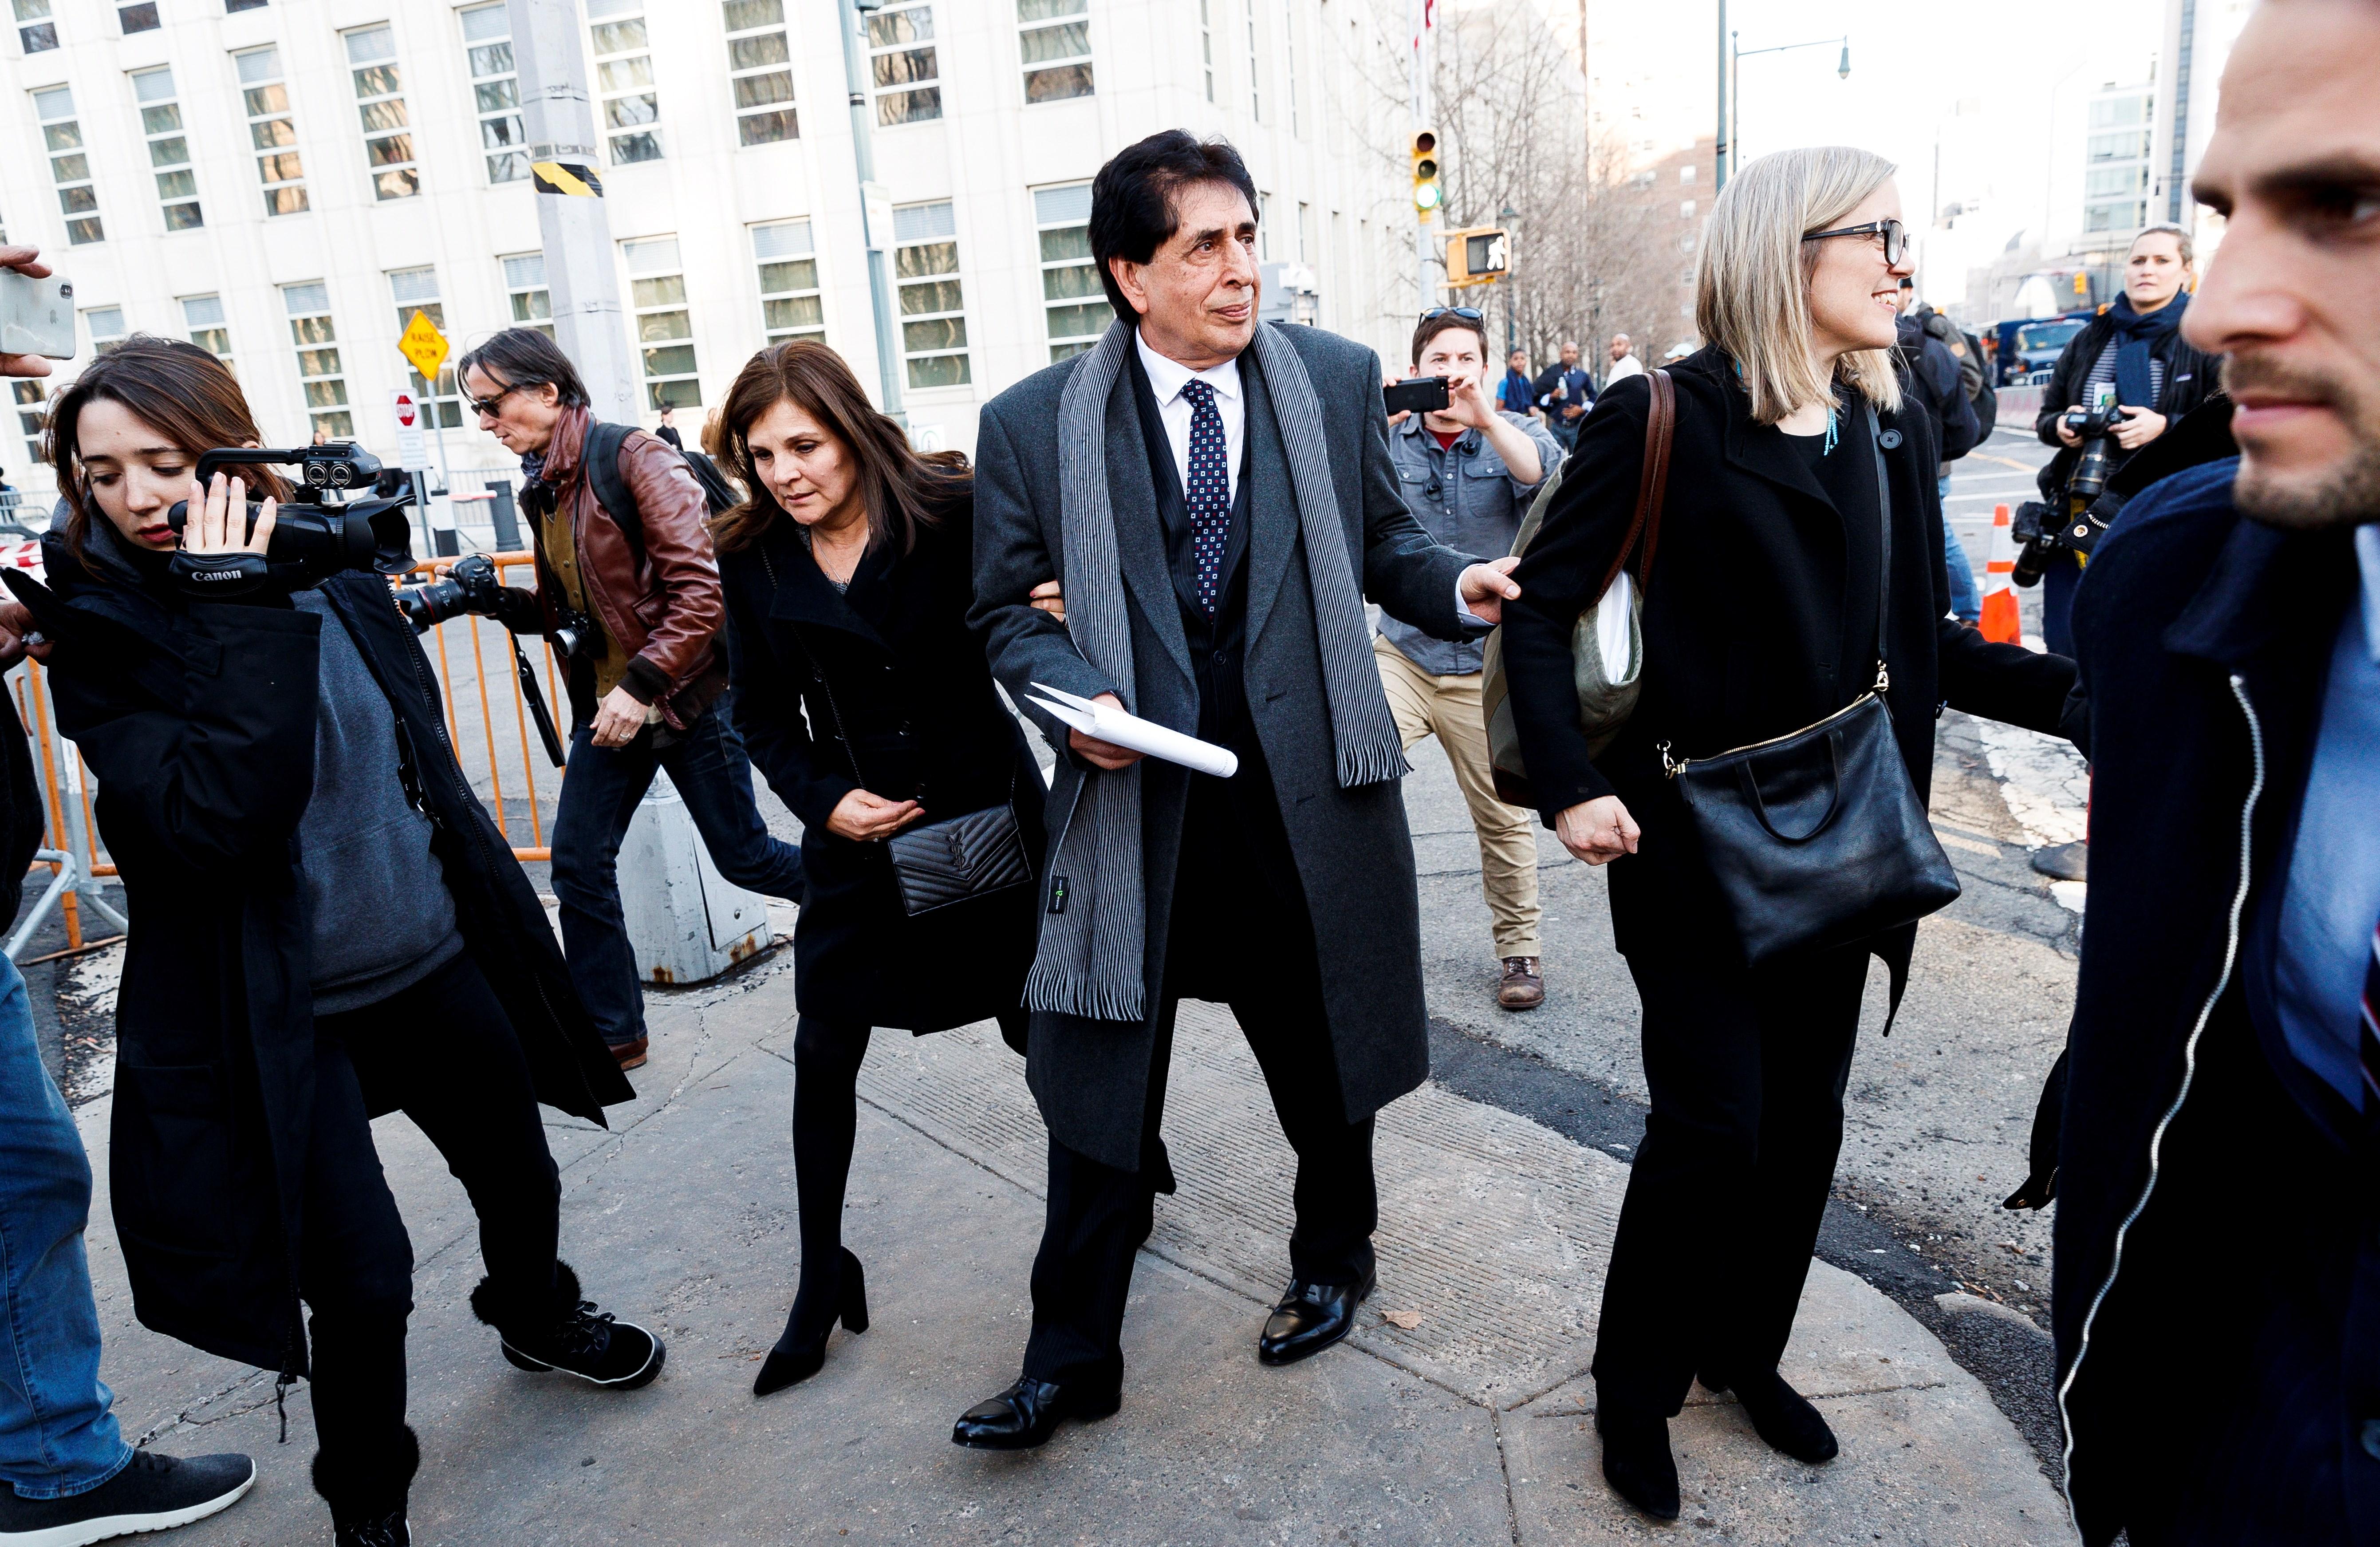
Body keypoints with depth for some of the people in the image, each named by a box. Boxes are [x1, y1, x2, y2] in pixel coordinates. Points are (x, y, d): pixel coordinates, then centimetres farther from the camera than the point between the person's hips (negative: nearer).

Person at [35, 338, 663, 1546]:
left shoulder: (328, 561, 1)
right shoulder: (98, 627, -12)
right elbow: (213, 818, -28)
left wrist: (488, 900, 17)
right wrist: (240, 608, -27)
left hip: (436, 959, 5)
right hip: (284, 1013, -5)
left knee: (519, 1175, 21)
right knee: (363, 1278, -2)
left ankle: (537, 1317, 54)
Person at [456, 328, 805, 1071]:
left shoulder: (635, 459, -14)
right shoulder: (543, 487, 10)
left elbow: (703, 591, -20)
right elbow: (563, 610, 16)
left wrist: (642, 684, -24)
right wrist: (499, 600, -3)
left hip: (685, 695, -7)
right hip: (607, 703, 7)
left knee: (743, 857, 3)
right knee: (578, 864, 4)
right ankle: (611, 1033, 19)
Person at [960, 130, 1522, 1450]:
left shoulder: (1335, 378, 2)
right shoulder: (1036, 423, -3)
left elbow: (1379, 541, 11)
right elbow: (1008, 609, 4)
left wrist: (1461, 588, -10)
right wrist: (1075, 693, -16)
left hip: (1306, 785, 2)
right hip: (1135, 793, -1)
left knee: (1323, 1058, 18)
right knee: (1100, 1081, 8)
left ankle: (1333, 1263, 48)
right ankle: (1071, 1362, 28)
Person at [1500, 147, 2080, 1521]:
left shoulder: (1893, 429, 8)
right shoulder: (1667, 420, -11)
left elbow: (1919, 640, 11)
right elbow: (1542, 608, -10)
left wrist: (2080, 693, 1)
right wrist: (1570, 783, -21)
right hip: (1695, 842, -6)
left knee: (1805, 1116, 14)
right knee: (1711, 1124, -1)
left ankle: (1746, 1350, 37)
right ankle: (1636, 1387, 23)